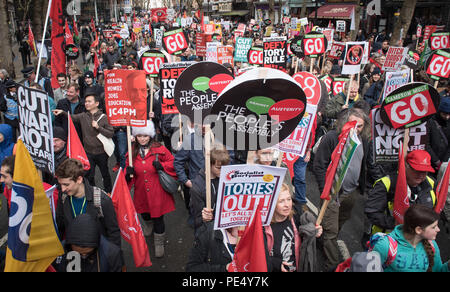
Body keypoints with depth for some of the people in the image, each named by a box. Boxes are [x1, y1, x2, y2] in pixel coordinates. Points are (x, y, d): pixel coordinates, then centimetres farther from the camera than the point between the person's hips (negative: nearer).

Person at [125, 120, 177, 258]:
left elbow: (173, 162, -1)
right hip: (141, 192, 4)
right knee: (144, 213, 24)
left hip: (157, 191, -4)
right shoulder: (132, 151, 0)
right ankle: (148, 225, 60)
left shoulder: (159, 149, -8)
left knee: (158, 217, 3)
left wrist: (162, 166, -19)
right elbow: (128, 166, 9)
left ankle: (159, 243, 25)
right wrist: (128, 172, -14)